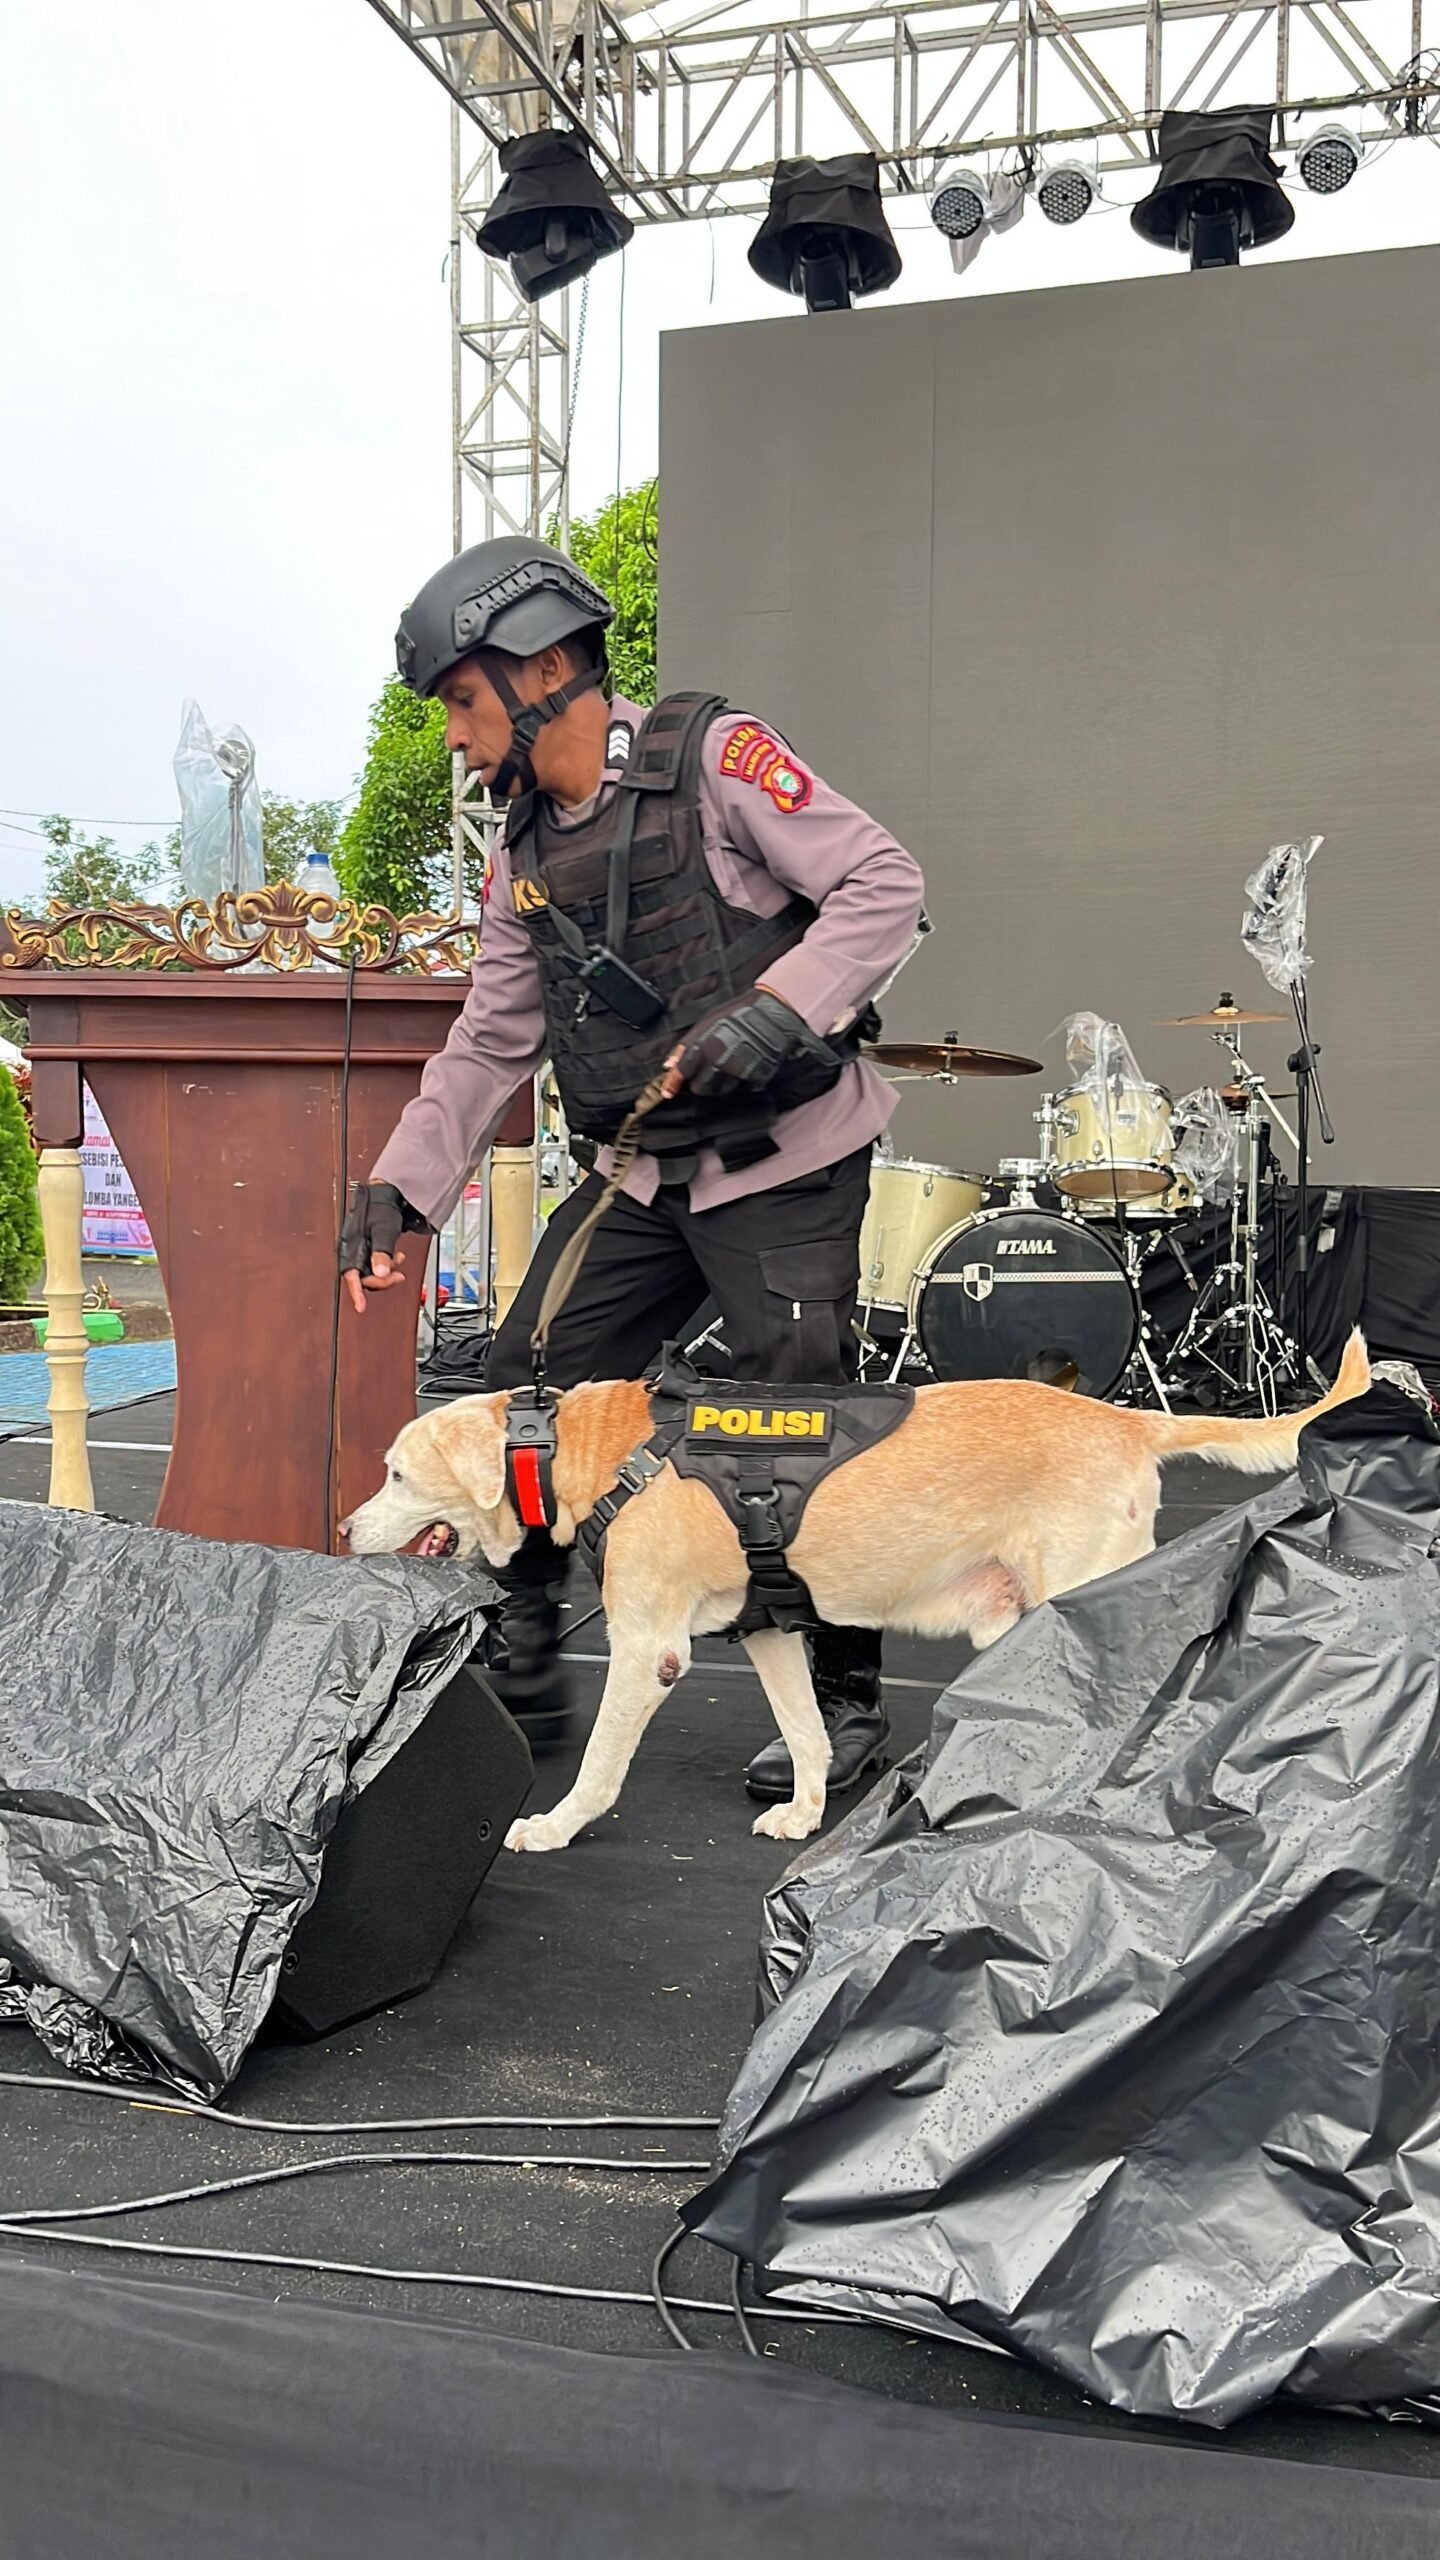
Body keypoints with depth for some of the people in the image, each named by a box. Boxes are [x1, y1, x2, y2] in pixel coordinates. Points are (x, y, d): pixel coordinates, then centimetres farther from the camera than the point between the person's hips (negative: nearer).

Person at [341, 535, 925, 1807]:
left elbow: (882, 884, -13)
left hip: (786, 1163, -7)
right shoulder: (525, 853, 11)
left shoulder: (712, 754, -10)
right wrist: (399, 1185, 5)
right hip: (641, 1177, 7)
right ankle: (518, 1676, 20)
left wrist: (774, 1008, -25)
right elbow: (491, 1041, 14)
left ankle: (846, 1705, 11)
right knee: (521, 1396, 5)